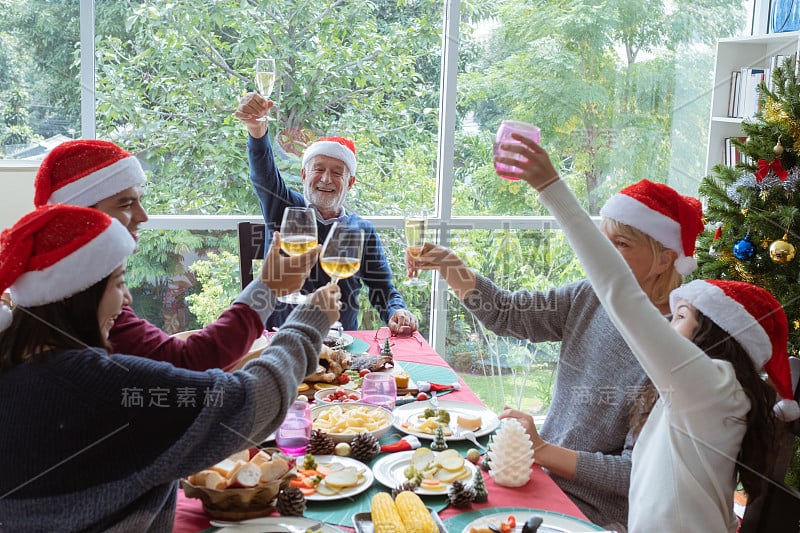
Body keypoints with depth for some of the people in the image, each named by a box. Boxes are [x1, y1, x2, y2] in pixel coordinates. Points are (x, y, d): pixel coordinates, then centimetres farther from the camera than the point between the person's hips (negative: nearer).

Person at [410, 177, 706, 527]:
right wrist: (450, 268, -12)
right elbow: (506, 313, 3)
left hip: (594, 511, -6)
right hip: (545, 474, 6)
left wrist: (542, 451, -25)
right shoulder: (588, 298, -2)